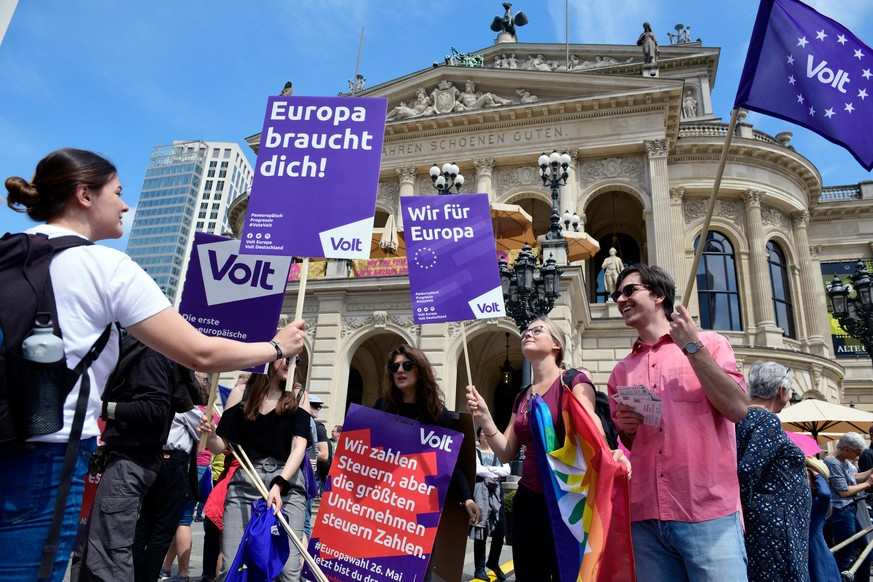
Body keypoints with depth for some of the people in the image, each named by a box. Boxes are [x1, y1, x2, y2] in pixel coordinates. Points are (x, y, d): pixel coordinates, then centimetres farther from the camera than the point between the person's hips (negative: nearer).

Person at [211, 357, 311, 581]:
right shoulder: (241, 394, 6)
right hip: (244, 482, 1)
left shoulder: (298, 398, 5)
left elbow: (299, 447, -5)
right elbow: (222, 446, 7)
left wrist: (279, 484, -19)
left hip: (287, 483, -1)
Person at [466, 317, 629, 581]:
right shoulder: (522, 396, 12)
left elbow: (589, 423, -23)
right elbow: (506, 453, 9)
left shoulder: (574, 380, -4)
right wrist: (484, 417, -5)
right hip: (528, 499, 5)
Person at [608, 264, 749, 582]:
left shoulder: (708, 344, 4)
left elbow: (738, 409, -10)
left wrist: (693, 347, -9)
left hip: (708, 514, -4)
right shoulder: (621, 371, 15)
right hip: (645, 518, 4)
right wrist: (625, 427, -1)